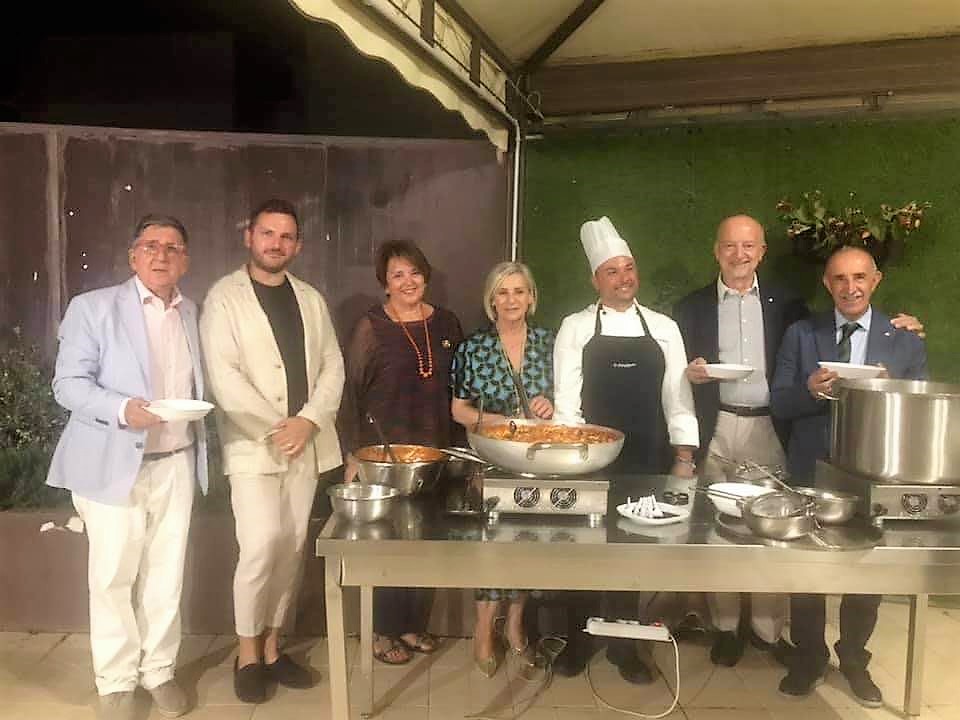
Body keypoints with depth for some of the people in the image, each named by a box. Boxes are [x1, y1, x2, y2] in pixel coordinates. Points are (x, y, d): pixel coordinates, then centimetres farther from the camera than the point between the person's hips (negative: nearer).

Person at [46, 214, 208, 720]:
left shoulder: (193, 314, 11)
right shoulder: (93, 307, -3)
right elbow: (68, 383, -7)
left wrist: (201, 428, 4)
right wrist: (121, 409, -23)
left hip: (176, 465, 4)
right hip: (114, 464, -4)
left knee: (166, 574, 10)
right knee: (113, 577, 4)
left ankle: (159, 670, 26)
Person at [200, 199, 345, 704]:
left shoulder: (311, 299, 13)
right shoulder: (224, 297, -2)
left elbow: (332, 367, 8)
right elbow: (223, 377, -12)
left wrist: (309, 421, -8)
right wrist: (274, 428, -14)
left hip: (305, 444, 5)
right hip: (252, 444, -4)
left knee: (291, 548, 8)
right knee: (261, 546, -10)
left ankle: (272, 646, 23)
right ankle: (247, 653, 11)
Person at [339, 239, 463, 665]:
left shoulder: (446, 324, 6)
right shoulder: (372, 327, -6)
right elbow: (351, 393, -6)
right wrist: (354, 455, -10)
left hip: (435, 452, 4)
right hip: (386, 451, -4)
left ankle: (415, 625, 31)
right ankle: (384, 632, 23)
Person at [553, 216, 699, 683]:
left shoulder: (663, 328, 6)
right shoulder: (575, 328, 0)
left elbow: (677, 397, 5)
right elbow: (566, 398, -3)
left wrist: (684, 457, 0)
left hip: (647, 460, 2)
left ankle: (624, 645, 27)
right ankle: (576, 641, 26)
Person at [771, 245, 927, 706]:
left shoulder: (906, 340, 0)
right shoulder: (801, 335, -1)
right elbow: (778, 404, -4)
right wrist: (810, 390, -25)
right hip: (811, 473, 0)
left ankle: (854, 659, 38)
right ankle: (808, 657, 33)